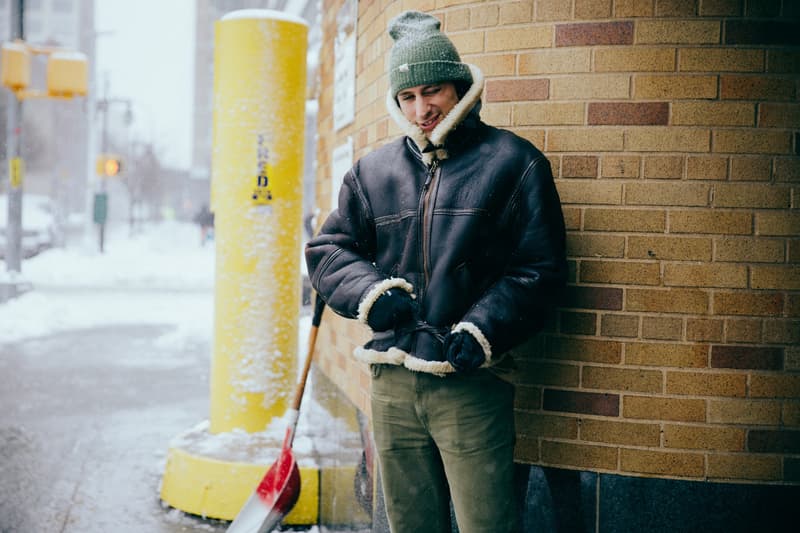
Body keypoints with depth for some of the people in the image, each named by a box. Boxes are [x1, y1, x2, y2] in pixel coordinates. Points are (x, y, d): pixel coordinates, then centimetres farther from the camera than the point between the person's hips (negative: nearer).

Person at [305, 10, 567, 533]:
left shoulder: (512, 162, 1)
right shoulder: (374, 170, 14)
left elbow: (540, 269, -2)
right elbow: (327, 249, 16)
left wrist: (480, 331, -14)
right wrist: (372, 293, -4)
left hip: (472, 386, -4)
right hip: (392, 382, 4)